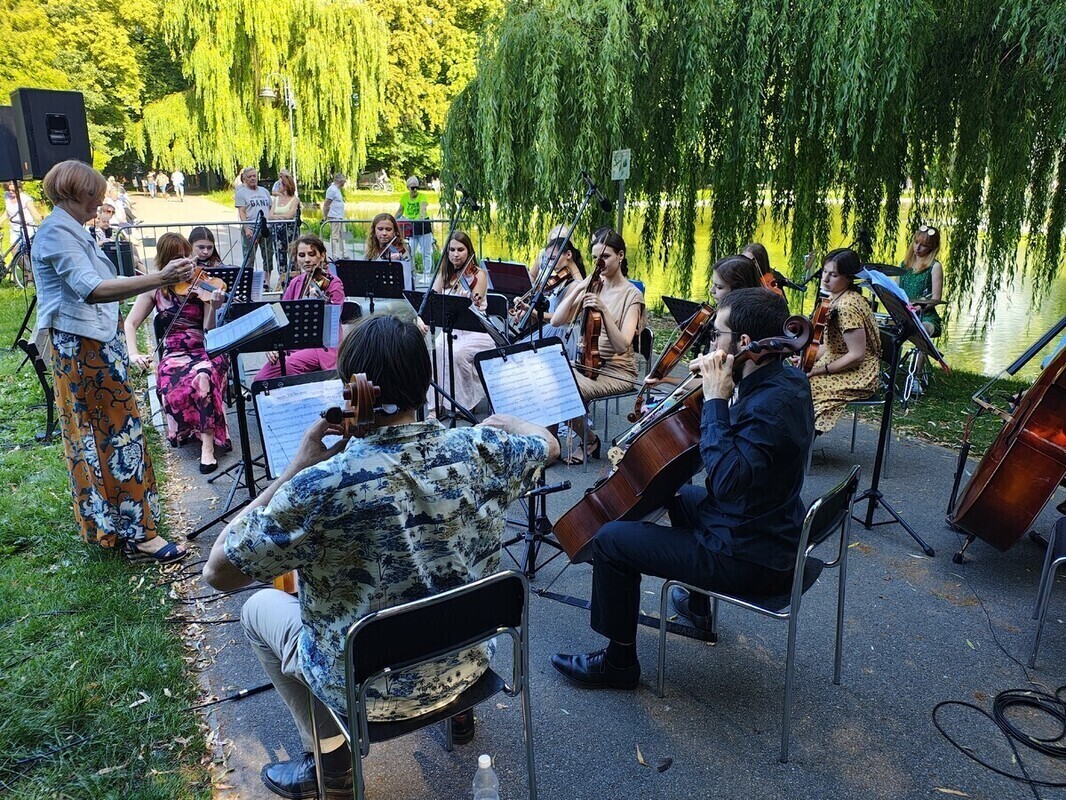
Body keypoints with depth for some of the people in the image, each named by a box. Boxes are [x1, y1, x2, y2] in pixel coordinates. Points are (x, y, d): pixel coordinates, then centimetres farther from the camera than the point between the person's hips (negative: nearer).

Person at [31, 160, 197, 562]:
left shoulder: (68, 229, 14)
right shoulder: (57, 233, -18)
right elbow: (91, 290, -33)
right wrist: (157, 279, -43)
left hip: (95, 344, 11)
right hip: (84, 348, -11)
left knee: (96, 435, 16)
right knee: (117, 434, -8)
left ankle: (105, 521, 28)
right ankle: (136, 533, -2)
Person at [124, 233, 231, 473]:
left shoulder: (202, 284, 0)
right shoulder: (156, 288, 6)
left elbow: (209, 330, -8)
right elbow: (130, 323, 9)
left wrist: (213, 308, -29)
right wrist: (133, 353, -8)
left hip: (207, 350, -2)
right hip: (175, 353, 2)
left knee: (203, 377, -37)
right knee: (172, 387, -32)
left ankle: (207, 444, -29)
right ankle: (185, 432, -4)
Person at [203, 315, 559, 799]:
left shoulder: (320, 486, -31)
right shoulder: (480, 450, -18)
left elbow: (219, 571, -17)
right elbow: (548, 445, 4)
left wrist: (297, 468, -16)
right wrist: (502, 424, 23)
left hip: (370, 694, -3)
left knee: (260, 609, 21)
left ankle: (330, 759, 26)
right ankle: (457, 707, 43)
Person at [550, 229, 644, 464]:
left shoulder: (631, 294, -7)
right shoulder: (591, 287, 8)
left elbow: (621, 346, -20)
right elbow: (556, 321, -4)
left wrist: (604, 310, -29)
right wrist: (578, 289, -13)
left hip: (616, 372, -5)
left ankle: (589, 441, -1)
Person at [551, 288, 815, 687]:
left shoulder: (772, 403, -30)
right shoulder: (786, 378, 0)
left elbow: (726, 479, -37)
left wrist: (715, 399, -29)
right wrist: (712, 384, -4)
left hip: (748, 558, -10)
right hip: (771, 534, 10)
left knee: (611, 540, -8)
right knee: (682, 496, 35)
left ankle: (619, 661, 11)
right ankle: (697, 604, 48)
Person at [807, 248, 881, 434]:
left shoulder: (848, 305, -23)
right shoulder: (834, 299, 6)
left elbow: (856, 355, -24)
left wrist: (819, 370, -20)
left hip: (858, 377, -10)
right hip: (840, 367, 10)